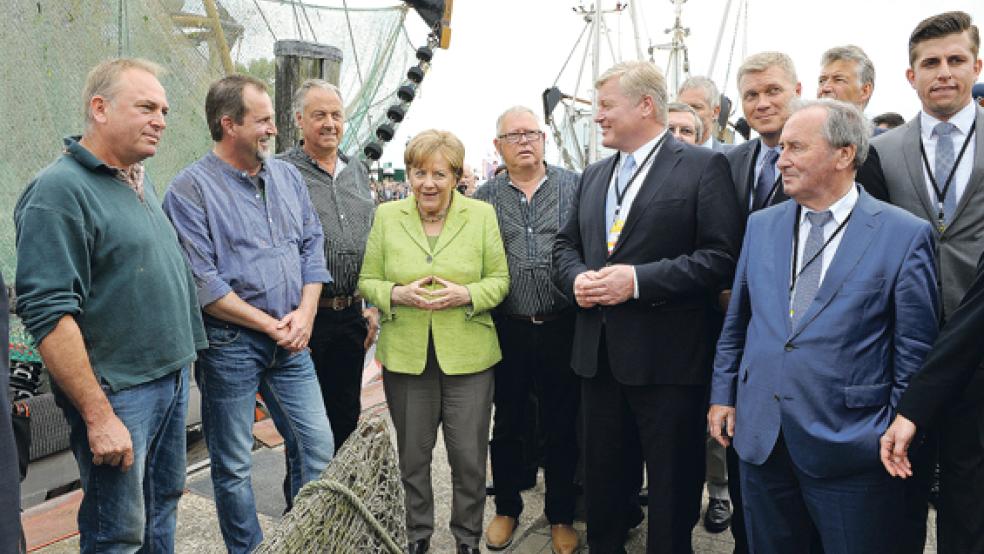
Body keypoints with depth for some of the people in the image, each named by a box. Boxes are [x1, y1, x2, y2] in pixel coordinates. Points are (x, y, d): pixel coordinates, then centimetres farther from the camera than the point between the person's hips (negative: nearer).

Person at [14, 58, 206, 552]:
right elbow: (48, 314, -21)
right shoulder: (60, 190, -16)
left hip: (172, 379, 8)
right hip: (117, 394, -8)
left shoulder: (139, 182, 11)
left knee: (162, 508, 20)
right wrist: (97, 416, -21)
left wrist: (182, 364, 17)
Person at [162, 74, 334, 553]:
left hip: (291, 339, 5)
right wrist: (270, 325, -13)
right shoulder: (191, 189, -10)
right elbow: (203, 283, -15)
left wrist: (305, 312, -5)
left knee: (318, 446, 9)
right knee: (233, 465, 9)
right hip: (230, 344, -5)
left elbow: (312, 245, 9)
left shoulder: (287, 176, 8)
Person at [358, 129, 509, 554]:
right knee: (412, 455, 15)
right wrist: (398, 294, -16)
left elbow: (500, 280, 2)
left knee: (469, 456, 6)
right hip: (404, 356, 1)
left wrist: (467, 294, -17)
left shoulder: (482, 215, 0)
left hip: (467, 356, -1)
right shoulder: (386, 216, 2)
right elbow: (367, 281, 4)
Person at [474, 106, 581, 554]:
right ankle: (506, 509, 33)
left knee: (562, 428, 10)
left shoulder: (573, 186, 3)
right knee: (507, 425, 14)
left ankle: (561, 516, 29)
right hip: (507, 331, 1)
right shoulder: (484, 197, 5)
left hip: (561, 328, -1)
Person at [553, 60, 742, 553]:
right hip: (599, 353, 6)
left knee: (671, 488, 9)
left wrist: (639, 280, -21)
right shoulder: (593, 175, 14)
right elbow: (565, 244, 18)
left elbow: (721, 256, -14)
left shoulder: (703, 167, -6)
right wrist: (576, 278, -4)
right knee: (602, 479, 19)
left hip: (667, 359, -6)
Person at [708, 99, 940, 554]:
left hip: (849, 450, -4)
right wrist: (723, 394, 9)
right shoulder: (761, 225, 7)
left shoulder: (905, 235, -7)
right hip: (760, 439, 4)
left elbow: (915, 351, -5)